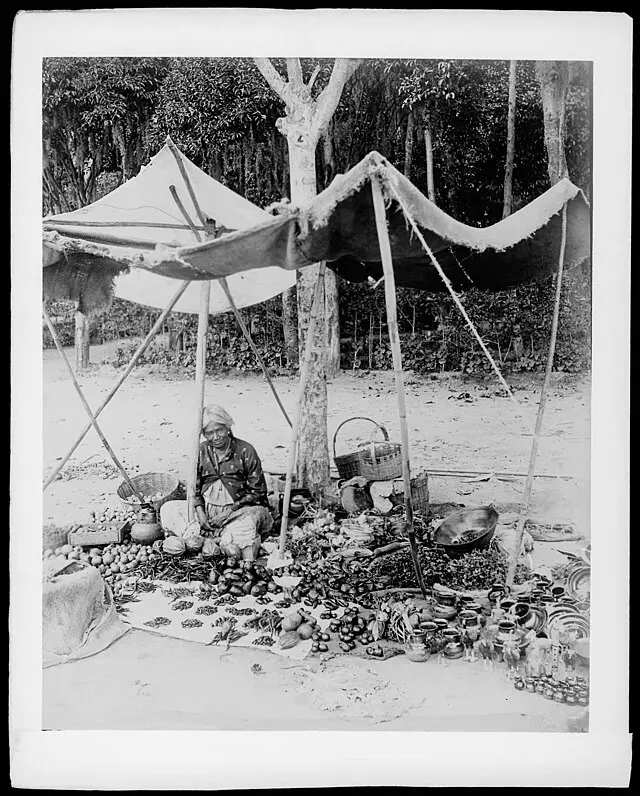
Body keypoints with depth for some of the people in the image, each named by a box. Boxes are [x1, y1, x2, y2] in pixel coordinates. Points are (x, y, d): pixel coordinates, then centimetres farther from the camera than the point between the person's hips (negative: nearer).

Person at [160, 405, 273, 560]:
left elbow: (257, 492, -6)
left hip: (238, 510, -5)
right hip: (207, 508, 5)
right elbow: (195, 487, 11)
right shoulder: (201, 451, 5)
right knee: (168, 509, -13)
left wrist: (229, 511, -14)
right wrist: (200, 512, -8)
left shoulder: (245, 451, -7)